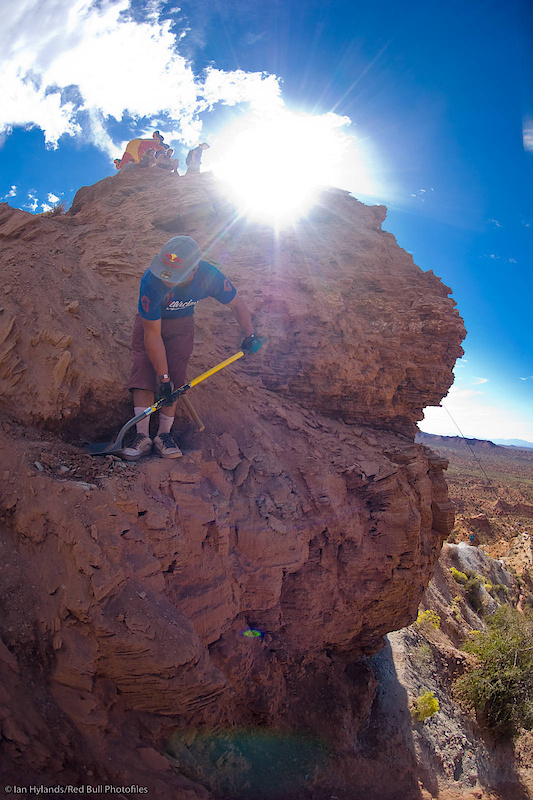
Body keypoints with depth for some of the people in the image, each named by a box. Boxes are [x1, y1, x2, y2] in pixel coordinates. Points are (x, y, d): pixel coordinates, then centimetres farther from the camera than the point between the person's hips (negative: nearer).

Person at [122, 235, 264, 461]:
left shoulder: (210, 276, -31)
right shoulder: (152, 281, -37)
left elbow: (237, 304, -10)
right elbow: (152, 333, -31)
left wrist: (250, 335, -19)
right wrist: (163, 377, -29)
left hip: (182, 324, 2)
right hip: (150, 321, -1)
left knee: (176, 375, -10)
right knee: (143, 370, -15)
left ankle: (164, 435, -4)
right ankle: (143, 436, -12)